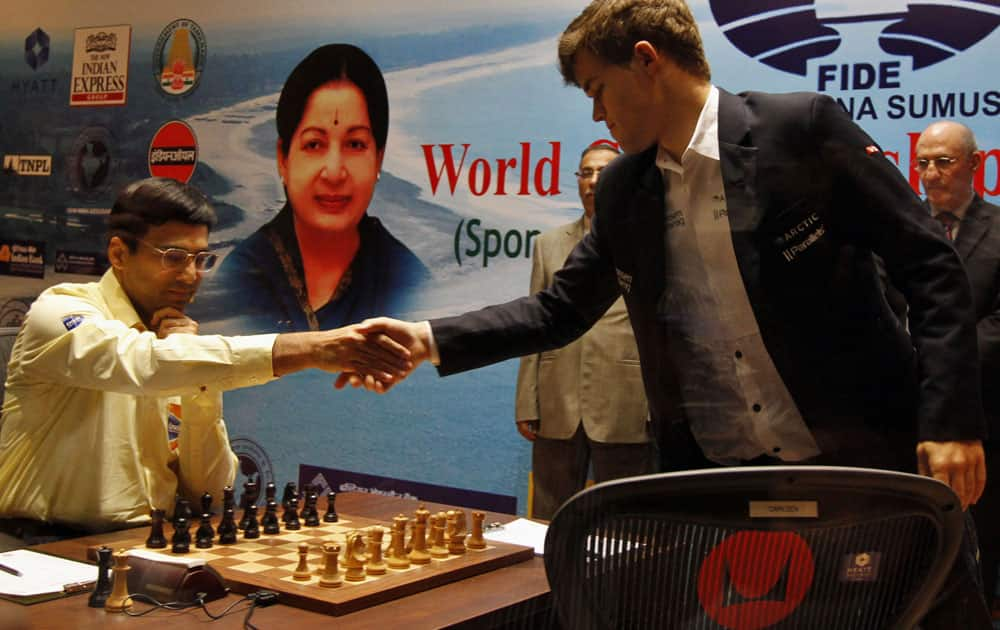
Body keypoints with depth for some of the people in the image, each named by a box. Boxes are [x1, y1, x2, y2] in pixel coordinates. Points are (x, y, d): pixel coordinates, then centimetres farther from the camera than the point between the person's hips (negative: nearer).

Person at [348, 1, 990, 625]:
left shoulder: (803, 126, -9)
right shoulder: (622, 191, 6)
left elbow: (931, 267, -7)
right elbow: (559, 310, 13)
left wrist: (950, 422, -15)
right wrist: (429, 339, 3)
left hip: (866, 460, -3)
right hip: (721, 484, 4)